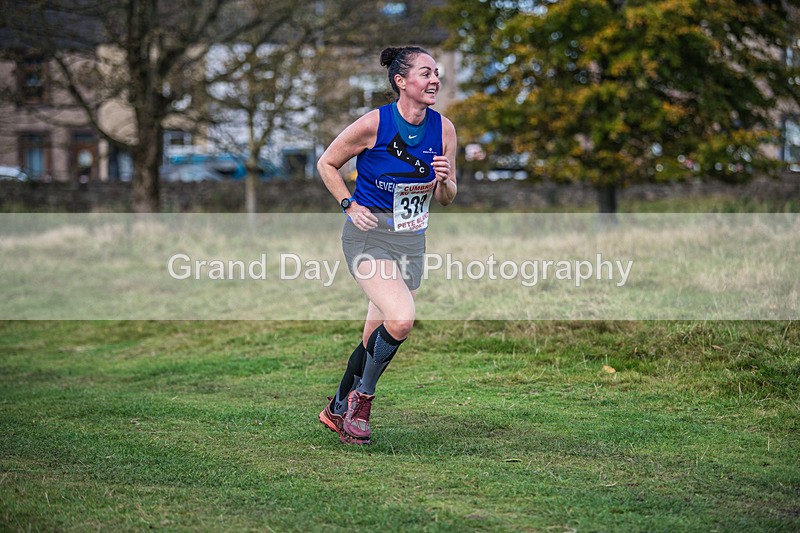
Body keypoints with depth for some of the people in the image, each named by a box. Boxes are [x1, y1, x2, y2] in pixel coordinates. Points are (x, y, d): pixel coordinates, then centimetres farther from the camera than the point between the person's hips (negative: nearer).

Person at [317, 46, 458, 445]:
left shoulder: (443, 128, -1)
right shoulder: (374, 124, -14)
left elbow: (446, 199, 8)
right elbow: (326, 164, 0)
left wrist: (443, 179, -13)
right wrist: (350, 205, -9)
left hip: (411, 240, 5)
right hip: (369, 235, -5)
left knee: (376, 339, 10)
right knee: (401, 319, -25)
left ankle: (337, 410, 31)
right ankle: (361, 396, -2)